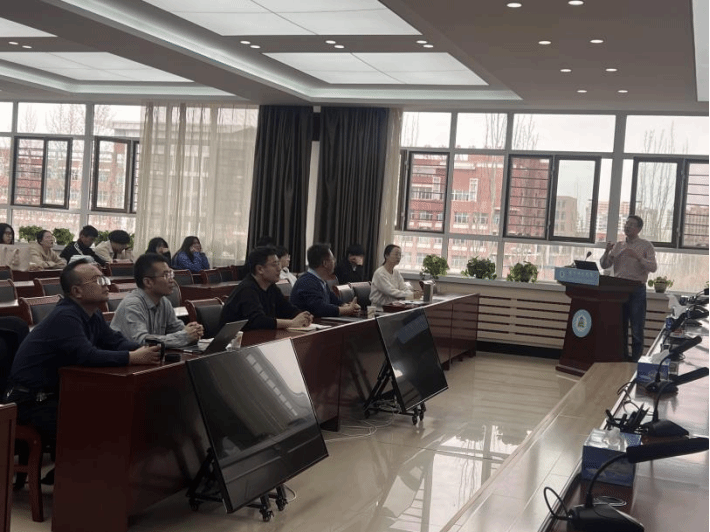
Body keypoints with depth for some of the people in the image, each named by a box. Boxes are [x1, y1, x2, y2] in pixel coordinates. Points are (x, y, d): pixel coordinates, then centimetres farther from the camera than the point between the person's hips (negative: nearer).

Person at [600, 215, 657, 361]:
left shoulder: (646, 246, 1)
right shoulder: (618, 245, 13)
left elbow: (653, 267, -10)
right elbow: (604, 265, 9)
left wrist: (637, 257, -24)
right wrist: (607, 252, -9)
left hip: (637, 290, -4)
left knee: (637, 329, -2)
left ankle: (636, 361, 3)